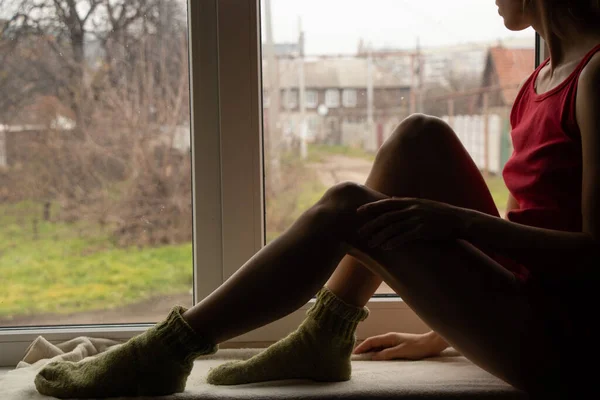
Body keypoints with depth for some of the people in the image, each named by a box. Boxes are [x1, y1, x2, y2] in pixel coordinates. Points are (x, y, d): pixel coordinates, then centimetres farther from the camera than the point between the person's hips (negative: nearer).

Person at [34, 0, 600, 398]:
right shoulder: (544, 79, 15)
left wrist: (456, 219, -26)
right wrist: (439, 335, 18)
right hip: (520, 298, 8)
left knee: (347, 211, -19)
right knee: (418, 138, -1)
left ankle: (165, 353, -10)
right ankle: (324, 341, -1)